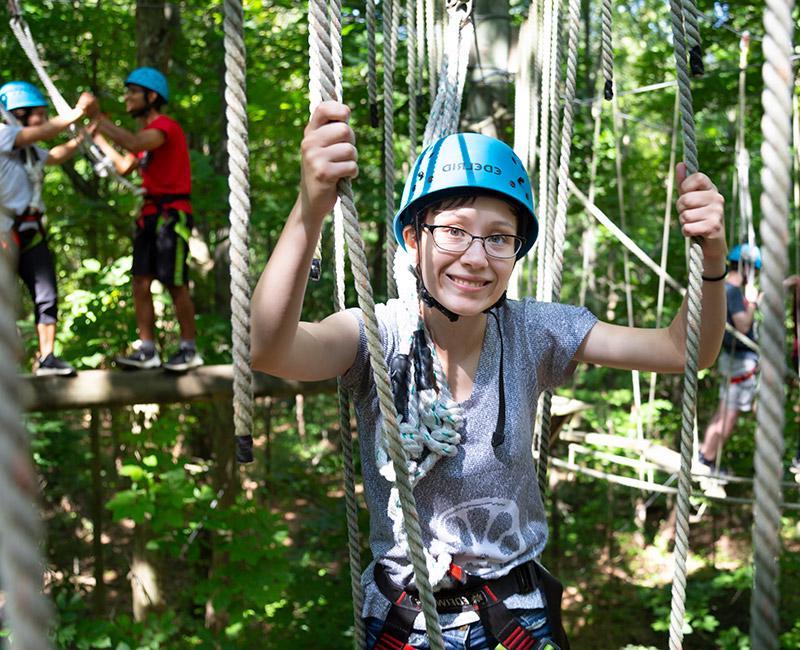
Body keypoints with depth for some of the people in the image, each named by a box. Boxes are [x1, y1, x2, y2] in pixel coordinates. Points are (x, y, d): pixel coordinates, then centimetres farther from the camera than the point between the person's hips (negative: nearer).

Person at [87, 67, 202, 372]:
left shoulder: (165, 126, -11)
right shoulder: (145, 133, 19)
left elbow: (134, 144, -30)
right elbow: (124, 166, 18)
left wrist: (99, 117, -24)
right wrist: (97, 137, 17)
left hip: (172, 214, -9)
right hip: (150, 214, 9)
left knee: (175, 284, -5)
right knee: (141, 283, 3)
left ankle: (190, 350, 4)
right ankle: (146, 351, 5)